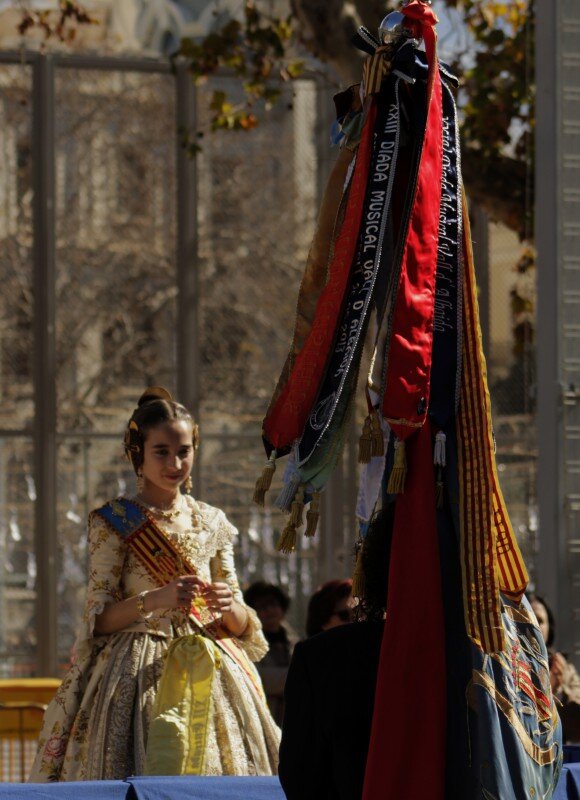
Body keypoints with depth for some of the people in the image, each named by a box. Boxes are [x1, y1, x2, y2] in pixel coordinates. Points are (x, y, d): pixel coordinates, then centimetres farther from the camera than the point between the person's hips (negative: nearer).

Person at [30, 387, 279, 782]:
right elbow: (98, 618, -5)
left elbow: (242, 627, 12)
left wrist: (230, 608, -11)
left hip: (209, 672, 3)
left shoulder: (212, 523, 12)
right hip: (137, 672, -3)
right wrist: (154, 599, -21)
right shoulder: (114, 522, 2)